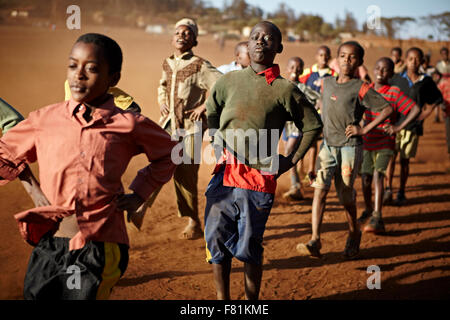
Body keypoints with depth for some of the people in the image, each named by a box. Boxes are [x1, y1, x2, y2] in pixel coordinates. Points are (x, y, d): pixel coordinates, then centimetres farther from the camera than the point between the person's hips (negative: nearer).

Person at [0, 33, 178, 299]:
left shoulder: (129, 125, 0)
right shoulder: (45, 120, 4)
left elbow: (168, 153, 17)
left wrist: (139, 193, 8)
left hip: (100, 247, -2)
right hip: (49, 245, 2)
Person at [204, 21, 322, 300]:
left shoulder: (285, 90, -3)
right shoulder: (229, 81, 8)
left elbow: (313, 125, 6)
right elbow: (211, 112, 26)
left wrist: (291, 160, 2)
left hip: (259, 180, -3)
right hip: (224, 175, 4)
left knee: (250, 248, 4)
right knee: (217, 240, 7)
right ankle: (222, 299, 22)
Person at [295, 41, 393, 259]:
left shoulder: (361, 89, -9)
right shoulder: (327, 83, 8)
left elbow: (387, 109, -9)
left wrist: (364, 130, -11)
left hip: (350, 147, -4)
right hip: (327, 145, 4)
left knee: (346, 196, 5)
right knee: (320, 189, -11)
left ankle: (354, 234, 30)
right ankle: (315, 241, -15)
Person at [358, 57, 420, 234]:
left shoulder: (395, 93, -10)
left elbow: (416, 109, -15)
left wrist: (399, 127, -19)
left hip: (385, 144, -4)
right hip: (367, 141, 4)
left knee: (378, 175, -20)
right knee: (365, 178, 9)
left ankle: (377, 219, -25)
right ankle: (368, 210, 35)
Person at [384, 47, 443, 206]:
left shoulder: (426, 82, 1)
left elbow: (433, 103, 12)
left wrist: (421, 117, 3)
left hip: (412, 126, 0)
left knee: (405, 160, 6)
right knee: (390, 157, -6)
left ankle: (401, 193, 14)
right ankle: (388, 190, -2)